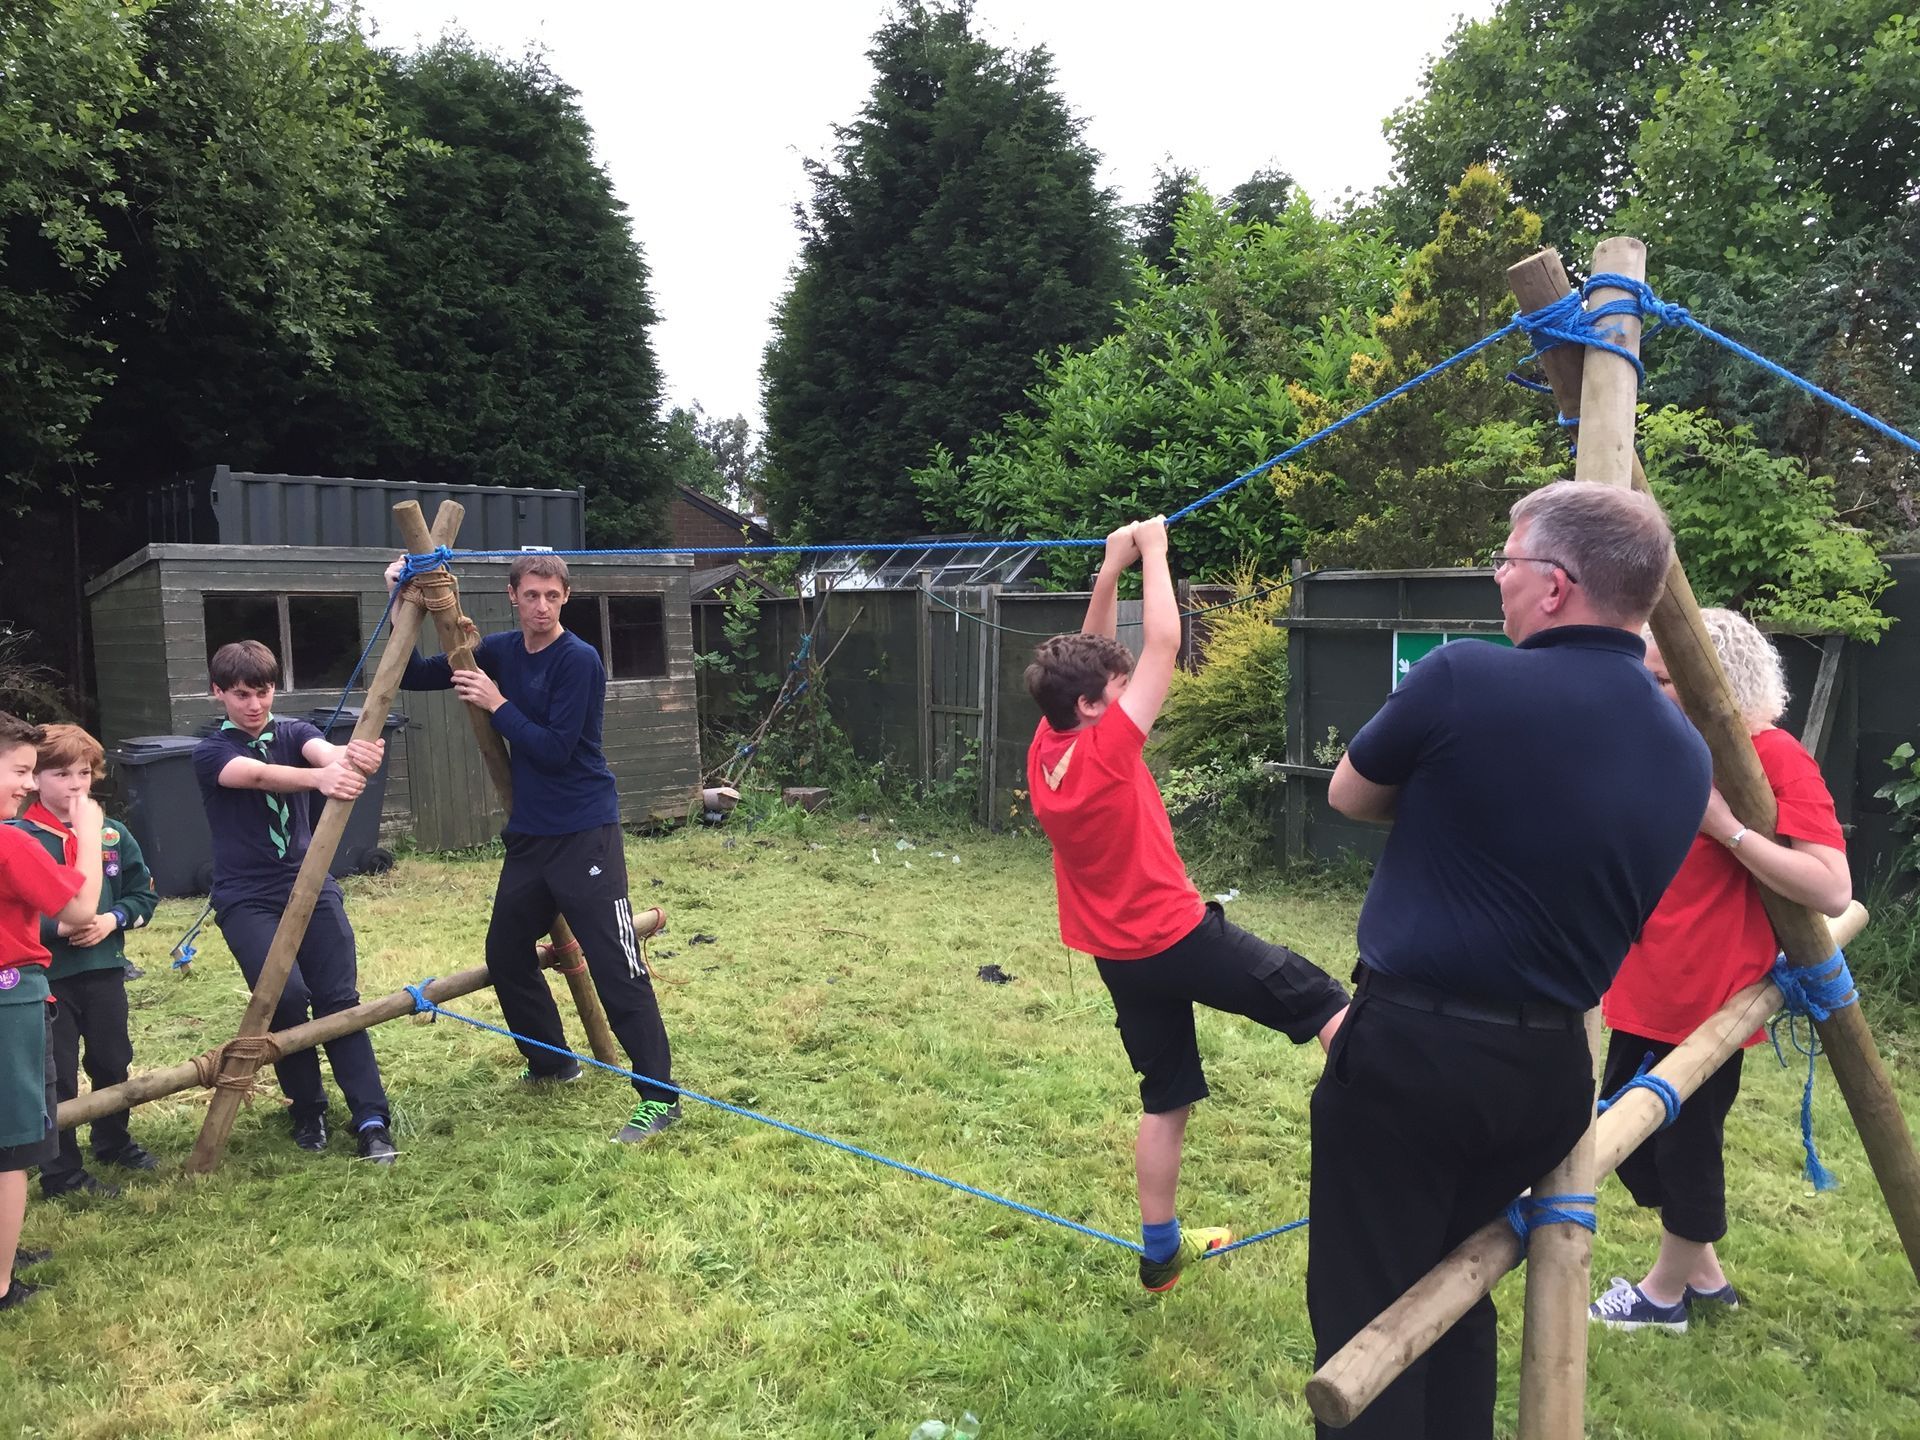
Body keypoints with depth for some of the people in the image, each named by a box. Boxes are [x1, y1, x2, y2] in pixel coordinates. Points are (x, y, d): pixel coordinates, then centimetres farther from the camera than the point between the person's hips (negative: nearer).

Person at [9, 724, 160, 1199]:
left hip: (104, 970, 4)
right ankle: (62, 1172, 17)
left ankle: (114, 1143, 38)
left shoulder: (112, 832, 2)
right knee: (58, 1077, 4)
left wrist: (112, 919, -11)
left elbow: (143, 893, 7)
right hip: (48, 976, -4)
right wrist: (57, 928, -23)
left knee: (112, 1063, 18)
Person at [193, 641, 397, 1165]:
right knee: (286, 994, -19)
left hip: (311, 885, 3)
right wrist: (319, 779, -48)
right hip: (247, 899, -2)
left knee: (339, 1000, -7)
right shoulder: (210, 753, -3)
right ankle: (307, 1110, 3)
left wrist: (353, 757, -44)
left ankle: (372, 1120, -6)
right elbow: (260, 775, -26)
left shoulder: (293, 733, 6)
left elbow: (327, 753, -18)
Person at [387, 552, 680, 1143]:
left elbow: (554, 751, -18)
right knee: (505, 953, 16)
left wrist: (497, 704, -13)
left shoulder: (579, 660, -13)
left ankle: (660, 1096, -4)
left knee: (616, 967, -10)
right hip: (528, 833, 8)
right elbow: (414, 677, 12)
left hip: (584, 833, -8)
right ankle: (551, 1063, 35)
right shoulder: (500, 651, 7)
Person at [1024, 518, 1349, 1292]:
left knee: (1166, 1100, 17)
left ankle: (1160, 1250, 26)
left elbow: (1088, 657, 10)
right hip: (1177, 936, -8)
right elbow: (1163, 644, -18)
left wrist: (1110, 569, 6)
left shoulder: (1045, 752, -2)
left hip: (1120, 956, 8)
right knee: (1320, 997, 2)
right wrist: (1152, 553, -7)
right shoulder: (1105, 748, -21)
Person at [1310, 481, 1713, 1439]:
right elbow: (1619, 909, 15)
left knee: (1366, 1309, 5)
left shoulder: (1465, 679, -15)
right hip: (1551, 1065, 7)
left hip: (1411, 1047, -7)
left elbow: (1348, 795, 1)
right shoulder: (1687, 758, 5)